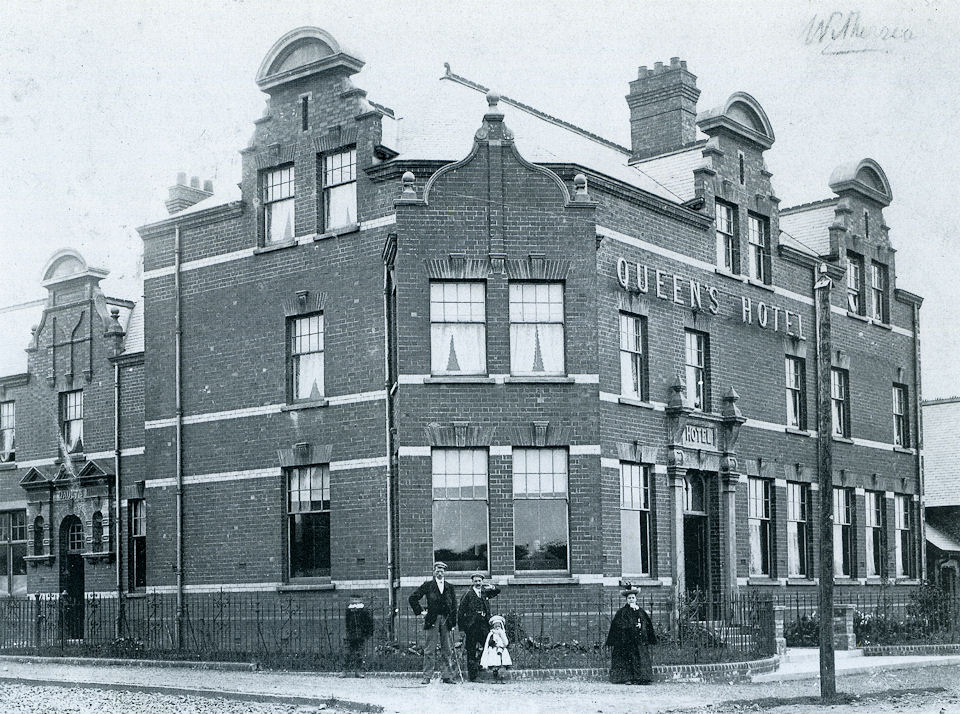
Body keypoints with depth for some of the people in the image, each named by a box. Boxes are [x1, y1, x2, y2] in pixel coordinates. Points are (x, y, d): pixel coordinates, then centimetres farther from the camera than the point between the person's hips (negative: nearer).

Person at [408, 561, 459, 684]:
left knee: (446, 650, 5)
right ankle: (427, 676, -1)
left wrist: (453, 623, 7)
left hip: (446, 621, 3)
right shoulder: (428, 585, 4)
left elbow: (454, 606, 13)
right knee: (430, 650, -4)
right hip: (432, 620, -3)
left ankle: (447, 676, 9)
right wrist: (420, 611, -1)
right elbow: (413, 598, 5)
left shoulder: (449, 587, 13)